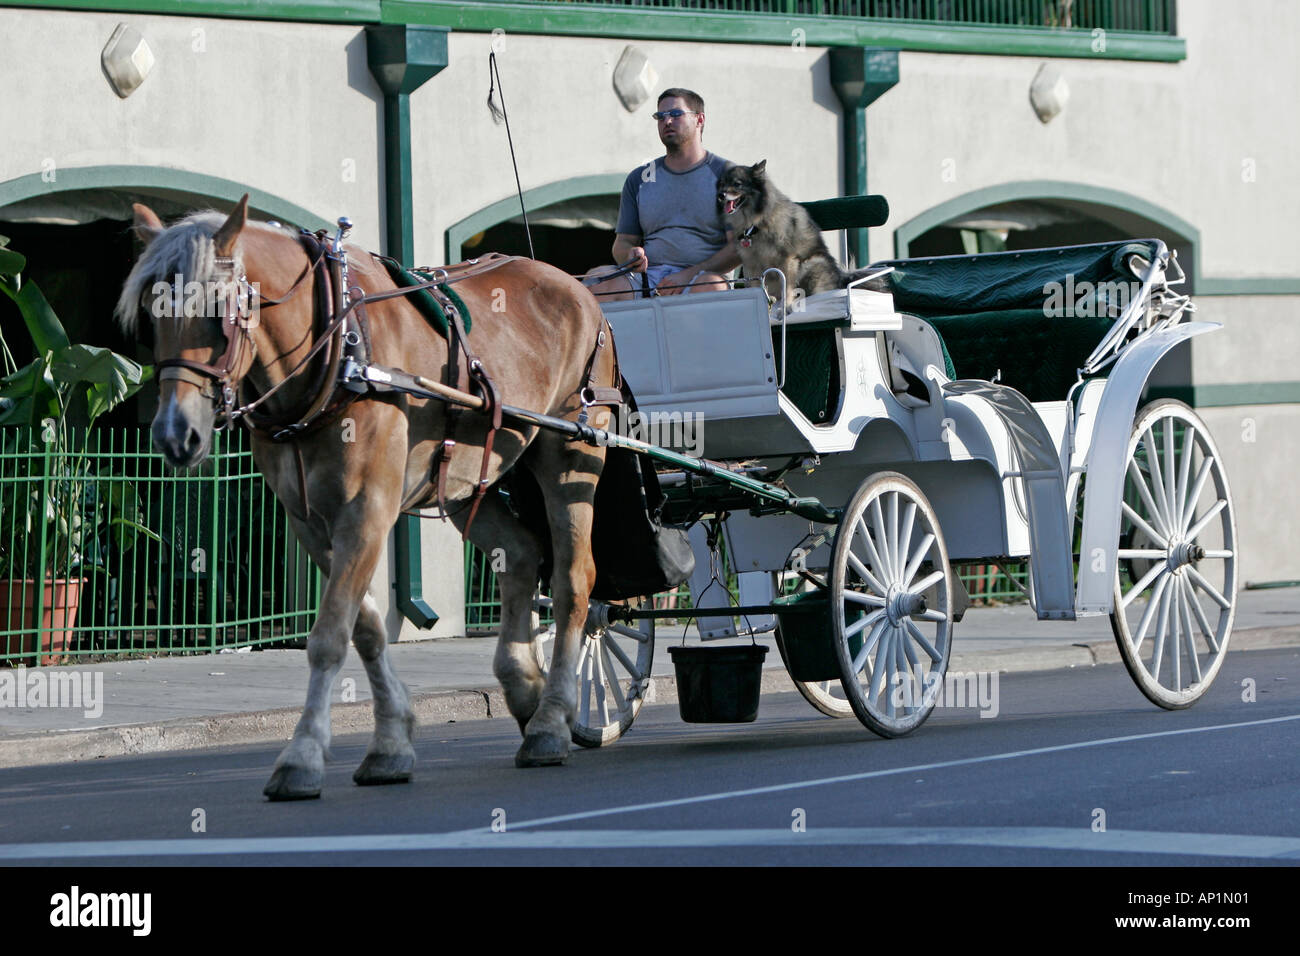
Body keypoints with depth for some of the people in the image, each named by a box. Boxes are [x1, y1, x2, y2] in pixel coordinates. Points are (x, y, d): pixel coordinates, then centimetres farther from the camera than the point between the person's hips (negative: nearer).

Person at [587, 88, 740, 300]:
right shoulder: (639, 178, 21)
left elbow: (738, 247, 0)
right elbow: (623, 241, 20)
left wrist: (690, 274, -15)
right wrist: (631, 255, -7)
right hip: (647, 277, 3)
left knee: (710, 284, -40)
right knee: (598, 278, -28)